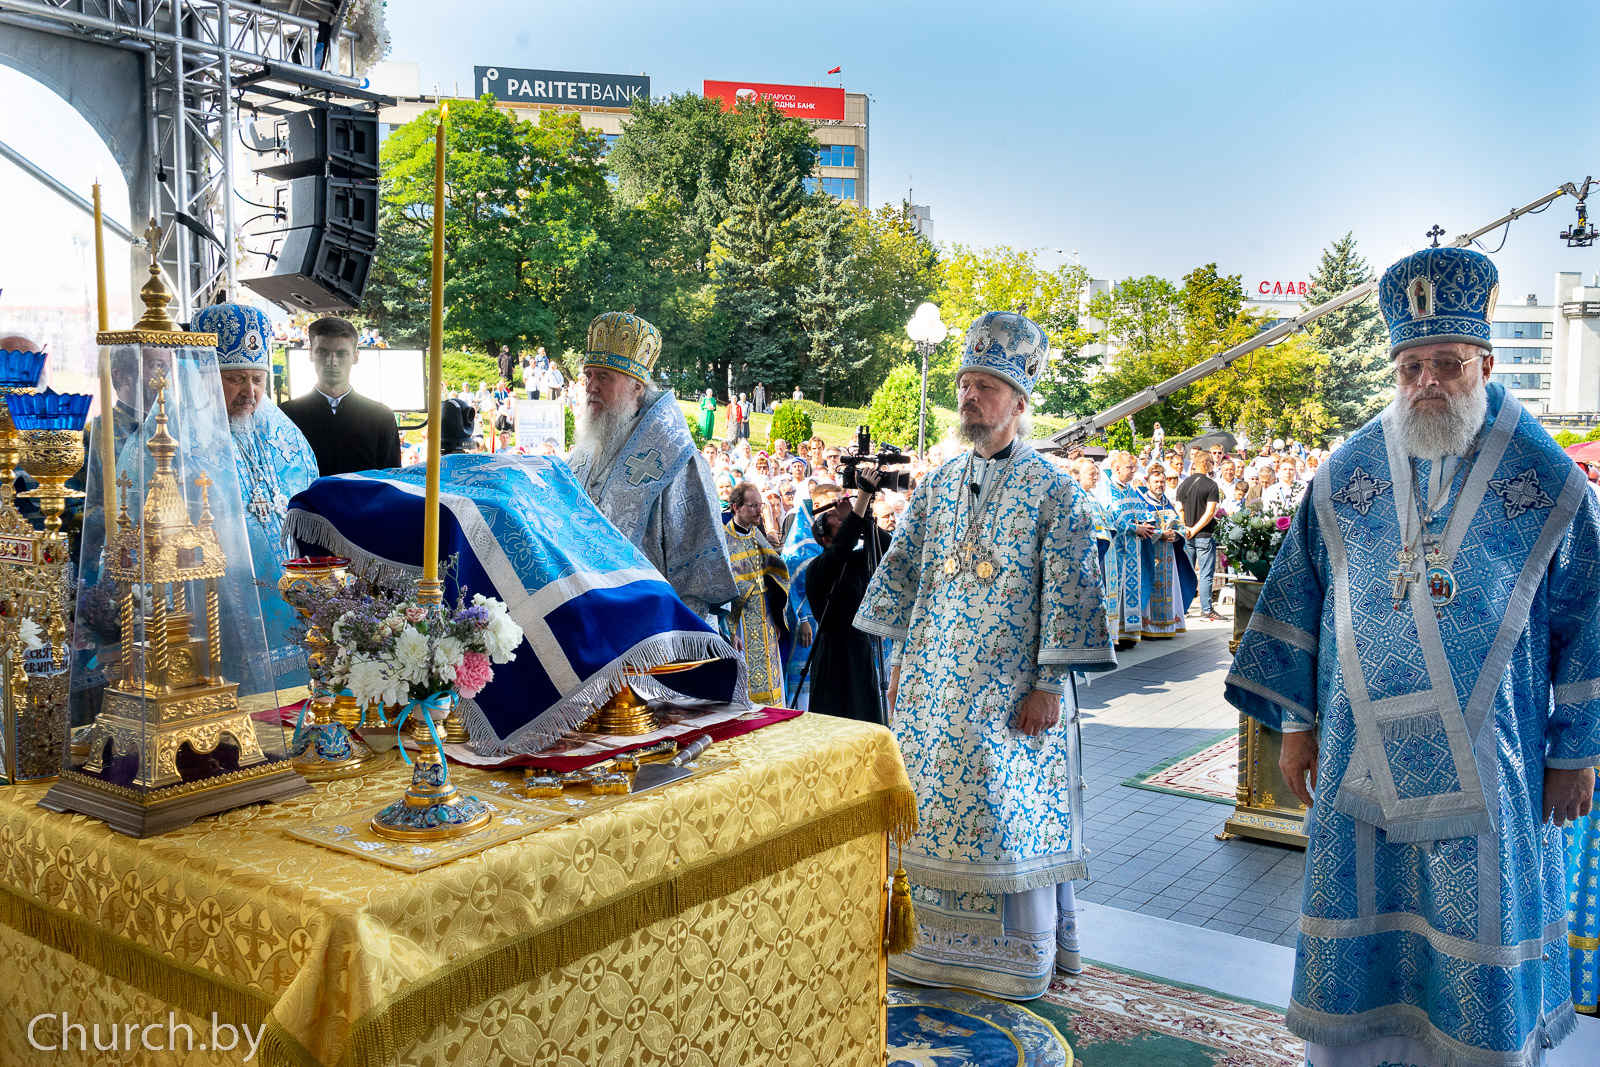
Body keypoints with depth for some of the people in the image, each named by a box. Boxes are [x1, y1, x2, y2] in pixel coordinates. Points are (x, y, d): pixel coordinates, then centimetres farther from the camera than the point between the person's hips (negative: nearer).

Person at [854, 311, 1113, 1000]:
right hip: (934, 683, 5)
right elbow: (902, 569, 13)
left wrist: (1048, 684, -15)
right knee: (936, 806, 9)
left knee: (1014, 812, 2)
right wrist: (902, 660, 8)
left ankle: (1020, 954, 19)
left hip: (1011, 686, -4)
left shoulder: (1050, 489, -6)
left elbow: (1068, 589, -10)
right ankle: (940, 940, 25)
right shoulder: (938, 484, 9)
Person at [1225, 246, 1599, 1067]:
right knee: (1356, 926, 9)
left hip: (1487, 765, -1)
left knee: (1483, 935, 9)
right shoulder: (1347, 474, 2)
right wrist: (1295, 722, 4)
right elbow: (1299, 595, 6)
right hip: (1363, 751, 2)